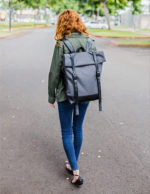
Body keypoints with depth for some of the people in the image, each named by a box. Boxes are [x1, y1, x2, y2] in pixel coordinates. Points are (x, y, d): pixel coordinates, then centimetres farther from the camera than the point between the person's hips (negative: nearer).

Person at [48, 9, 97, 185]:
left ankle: (76, 172, 8)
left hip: (67, 95, -5)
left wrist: (51, 96, -1)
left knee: (67, 132, 9)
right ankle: (73, 164, 36)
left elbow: (54, 73, -13)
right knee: (78, 128, 20)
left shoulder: (62, 44, -15)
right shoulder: (90, 42, -1)